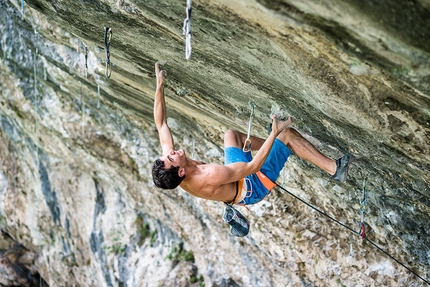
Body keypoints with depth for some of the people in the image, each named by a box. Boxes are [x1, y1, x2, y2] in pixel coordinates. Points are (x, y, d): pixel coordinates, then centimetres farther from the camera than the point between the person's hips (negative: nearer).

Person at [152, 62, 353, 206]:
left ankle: (272, 145, 39)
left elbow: (161, 124, -13)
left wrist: (159, 85, -14)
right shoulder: (211, 177, -42)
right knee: (287, 135, -13)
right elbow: (253, 166, -36)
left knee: (231, 134, 20)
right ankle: (334, 169, 0)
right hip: (254, 186, -7)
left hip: (237, 176, 7)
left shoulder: (171, 168, -22)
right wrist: (275, 133, -35)